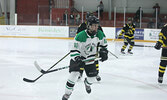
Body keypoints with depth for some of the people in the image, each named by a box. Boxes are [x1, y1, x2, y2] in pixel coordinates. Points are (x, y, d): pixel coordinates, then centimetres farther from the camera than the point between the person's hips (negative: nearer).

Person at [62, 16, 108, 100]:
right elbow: (74, 50, -24)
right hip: (78, 58, -4)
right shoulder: (80, 36, -28)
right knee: (74, 74, -20)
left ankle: (87, 84, 45)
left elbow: (103, 44, 9)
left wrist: (104, 52, -4)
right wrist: (77, 59, -38)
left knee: (92, 77, 6)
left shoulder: (99, 34, -13)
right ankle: (67, 93, -2)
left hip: (90, 59, 4)